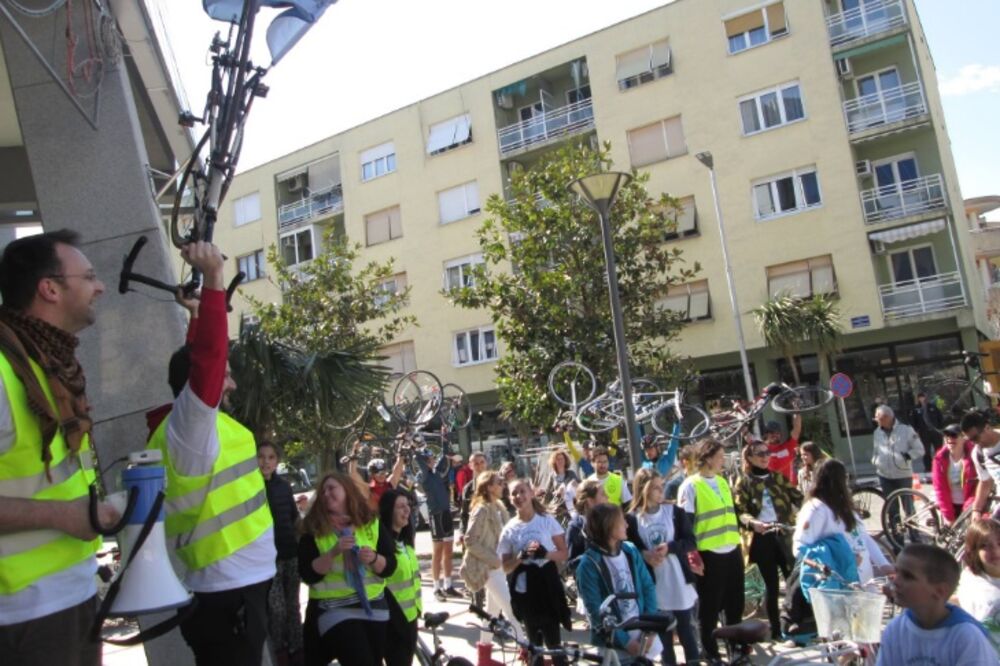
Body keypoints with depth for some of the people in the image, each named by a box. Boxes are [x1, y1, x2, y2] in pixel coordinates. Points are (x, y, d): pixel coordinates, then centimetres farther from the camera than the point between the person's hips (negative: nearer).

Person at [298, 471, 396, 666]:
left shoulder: (373, 523, 2)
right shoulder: (313, 529, -3)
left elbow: (390, 566, 0)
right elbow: (308, 575, -11)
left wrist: (374, 558, -20)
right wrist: (334, 552, -23)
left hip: (373, 606, 3)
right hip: (333, 609, -3)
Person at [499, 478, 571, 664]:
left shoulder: (547, 520, -4)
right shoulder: (509, 529, -1)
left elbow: (563, 554, -2)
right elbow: (506, 567, 1)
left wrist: (546, 553, -21)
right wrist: (521, 556, -18)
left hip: (547, 584, -2)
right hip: (524, 589, 2)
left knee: (553, 641, -3)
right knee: (534, 641, 13)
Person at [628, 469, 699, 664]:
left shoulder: (675, 511, -2)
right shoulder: (632, 518, -6)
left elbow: (690, 541, -3)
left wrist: (669, 547, -19)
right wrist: (644, 554, -18)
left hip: (678, 581, 0)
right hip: (653, 584, 0)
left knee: (686, 631, 9)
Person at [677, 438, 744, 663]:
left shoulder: (722, 482, 12)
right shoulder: (690, 486, -10)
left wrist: (739, 543, 18)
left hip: (732, 551, 7)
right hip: (709, 554, -7)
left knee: (735, 603, 15)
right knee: (710, 606, 6)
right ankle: (710, 651, 20)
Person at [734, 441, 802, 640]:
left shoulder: (778, 477, 13)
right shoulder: (744, 482, 2)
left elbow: (798, 497, 8)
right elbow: (740, 512, -6)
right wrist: (753, 522, -24)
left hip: (784, 534, 3)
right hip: (761, 537, -2)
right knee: (772, 586, 4)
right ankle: (775, 630, 15)